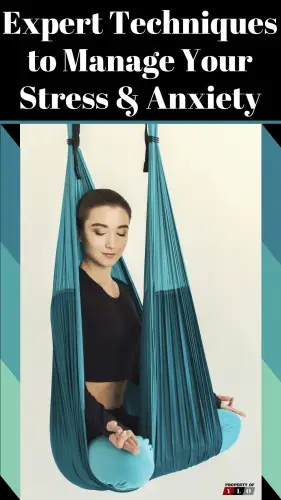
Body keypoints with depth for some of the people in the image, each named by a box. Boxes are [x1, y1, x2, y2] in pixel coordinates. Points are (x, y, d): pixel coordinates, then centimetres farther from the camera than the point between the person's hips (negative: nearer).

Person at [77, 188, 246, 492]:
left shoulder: (125, 292, 12)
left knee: (228, 425, -1)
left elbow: (140, 369, 13)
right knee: (133, 467, -38)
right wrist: (105, 425, -33)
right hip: (82, 427, -6)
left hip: (123, 419, 7)